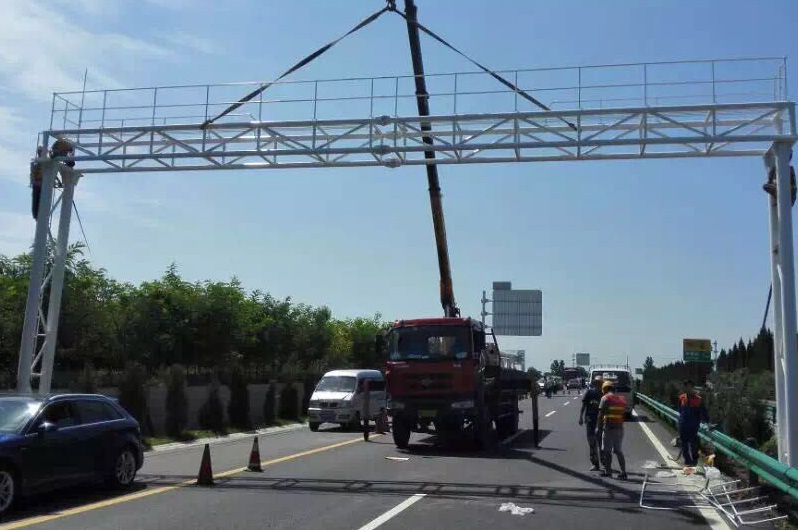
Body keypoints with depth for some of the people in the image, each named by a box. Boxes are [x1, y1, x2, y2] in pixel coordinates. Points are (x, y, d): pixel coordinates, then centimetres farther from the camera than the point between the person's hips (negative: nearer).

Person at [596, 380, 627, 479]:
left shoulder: (605, 398, -7)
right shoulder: (621, 399, 12)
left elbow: (600, 415, -10)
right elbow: (623, 414, 14)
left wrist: (598, 427, -4)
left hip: (609, 427, -6)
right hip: (619, 428, 6)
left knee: (607, 451, 5)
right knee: (618, 451, 12)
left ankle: (608, 471, 9)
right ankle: (623, 472, 7)